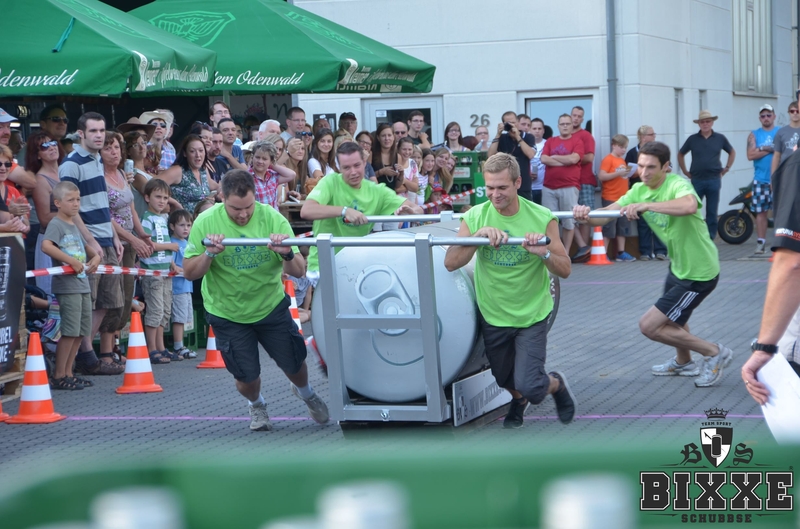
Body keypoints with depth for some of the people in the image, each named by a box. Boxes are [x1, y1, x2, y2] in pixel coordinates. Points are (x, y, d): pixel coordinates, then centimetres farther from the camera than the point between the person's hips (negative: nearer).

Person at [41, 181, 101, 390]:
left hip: (82, 284, 9)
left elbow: (86, 247, 32)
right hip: (67, 285, -9)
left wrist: (95, 257, 10)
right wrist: (72, 261, -25)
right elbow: (45, 245, -26)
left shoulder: (74, 226, 18)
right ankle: (58, 376, -2)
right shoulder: (56, 224, -8)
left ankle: (68, 373, 18)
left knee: (81, 331, 10)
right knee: (70, 332, -9)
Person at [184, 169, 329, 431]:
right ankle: (256, 405, 41)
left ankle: (305, 392, 49)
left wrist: (287, 255, -39)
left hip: (271, 305, 1)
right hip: (228, 312, -1)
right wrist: (209, 254, -33)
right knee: (246, 376, 3)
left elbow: (298, 271, -17)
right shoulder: (206, 223, -18)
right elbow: (189, 273, -14)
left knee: (294, 363, 12)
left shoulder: (272, 219, -17)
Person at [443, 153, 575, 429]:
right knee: (506, 381, 21)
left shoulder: (542, 218, -14)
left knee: (529, 386, -14)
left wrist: (543, 252, -31)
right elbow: (450, 263, -17)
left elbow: (565, 270, -11)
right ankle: (519, 400, 58)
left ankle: (557, 384, 21)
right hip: (493, 314, 3)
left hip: (532, 314, -2)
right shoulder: (475, 217, -10)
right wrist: (478, 235, -31)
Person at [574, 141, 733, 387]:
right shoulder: (639, 190, -2)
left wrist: (645, 205, -57)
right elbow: (607, 213, -12)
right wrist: (586, 216, -35)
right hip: (678, 265, 9)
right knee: (673, 318, 31)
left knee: (649, 326, -9)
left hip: (699, 273, -9)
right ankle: (683, 362, 57)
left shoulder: (677, 185, -26)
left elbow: (689, 206, -50)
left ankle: (714, 353, 3)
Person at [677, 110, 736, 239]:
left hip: (714, 180, 0)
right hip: (696, 180, 0)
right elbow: (680, 154, 14)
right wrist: (685, 172, 9)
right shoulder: (692, 139, 2)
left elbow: (732, 152, 18)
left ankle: (710, 240, 12)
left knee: (712, 213, 5)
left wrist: (726, 168, 10)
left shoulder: (720, 138, 3)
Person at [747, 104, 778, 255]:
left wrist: (763, 149, -9)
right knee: (761, 211, 1)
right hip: (761, 180, 1)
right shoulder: (754, 135, 9)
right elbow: (751, 155, -4)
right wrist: (772, 149, -7)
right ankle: (760, 242, 5)